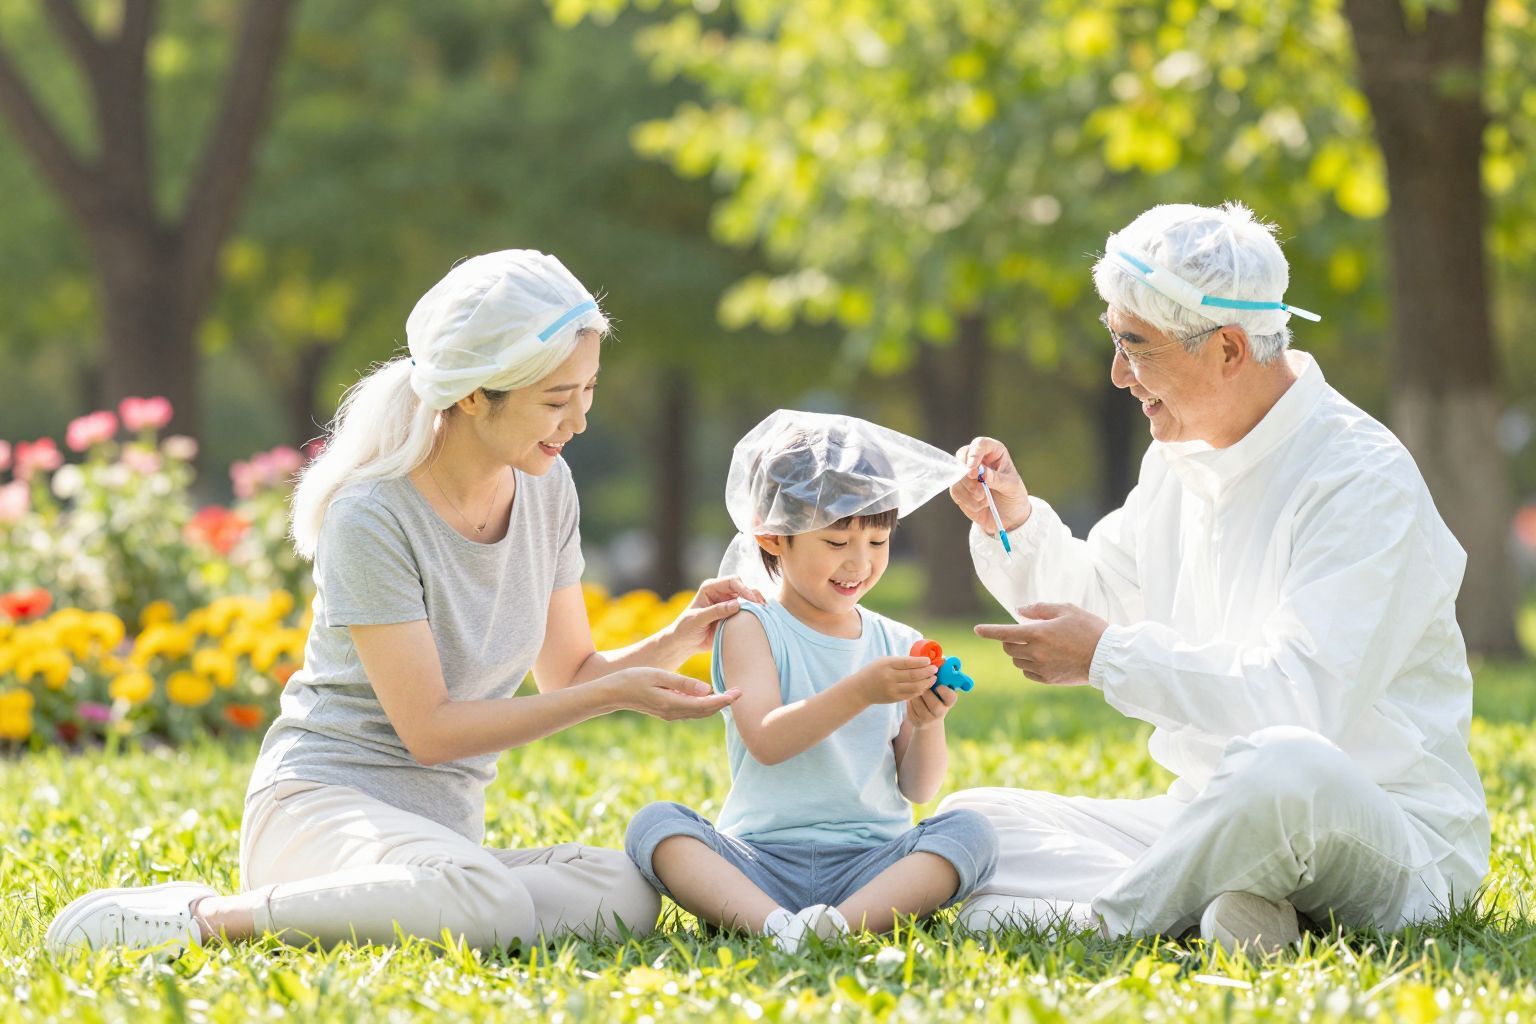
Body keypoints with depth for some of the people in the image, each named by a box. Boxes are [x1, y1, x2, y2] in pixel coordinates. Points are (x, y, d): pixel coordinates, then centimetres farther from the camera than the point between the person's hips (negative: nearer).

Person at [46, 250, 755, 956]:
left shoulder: (545, 487, 6)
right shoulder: (373, 516, -17)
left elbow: (568, 673, 14)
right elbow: (429, 728, -17)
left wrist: (673, 643, -5)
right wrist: (613, 695, -18)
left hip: (445, 828, 7)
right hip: (323, 799, -7)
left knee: (627, 895, -25)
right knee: (488, 905, -39)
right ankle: (205, 917, -19)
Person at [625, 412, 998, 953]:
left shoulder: (898, 644, 12)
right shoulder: (751, 628, 3)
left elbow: (919, 788, 10)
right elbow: (765, 740, -14)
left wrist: (926, 723, -11)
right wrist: (860, 692, -25)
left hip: (870, 864, 2)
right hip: (762, 861, -2)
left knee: (969, 831, -23)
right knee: (655, 823, -26)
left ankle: (847, 922, -42)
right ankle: (772, 924, -49)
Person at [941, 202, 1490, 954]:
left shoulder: (1362, 482, -17)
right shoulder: (1182, 457, 11)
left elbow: (1302, 699, -28)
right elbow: (1095, 598, 26)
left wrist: (1109, 655, -21)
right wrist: (1014, 524, 5)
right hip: (1210, 819, 9)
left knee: (1284, 765, -42)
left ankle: (1106, 923, -19)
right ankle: (1217, 904, -20)